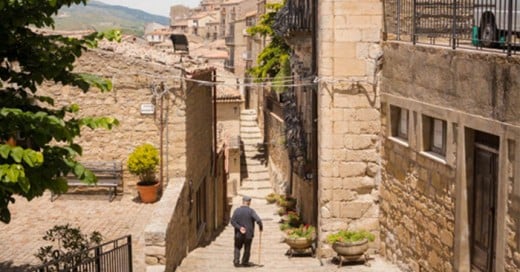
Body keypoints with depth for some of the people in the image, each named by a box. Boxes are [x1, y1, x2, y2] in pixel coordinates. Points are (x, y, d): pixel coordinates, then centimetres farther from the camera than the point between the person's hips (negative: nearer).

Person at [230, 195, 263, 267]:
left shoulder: (237, 210, -3)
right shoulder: (251, 211, -11)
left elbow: (232, 221, -11)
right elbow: (258, 220, -20)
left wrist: (239, 227, -13)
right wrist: (261, 227, -3)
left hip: (239, 234, 2)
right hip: (248, 234, -2)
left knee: (237, 248, 16)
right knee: (247, 249, 13)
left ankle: (236, 261, 1)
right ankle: (245, 262, 21)